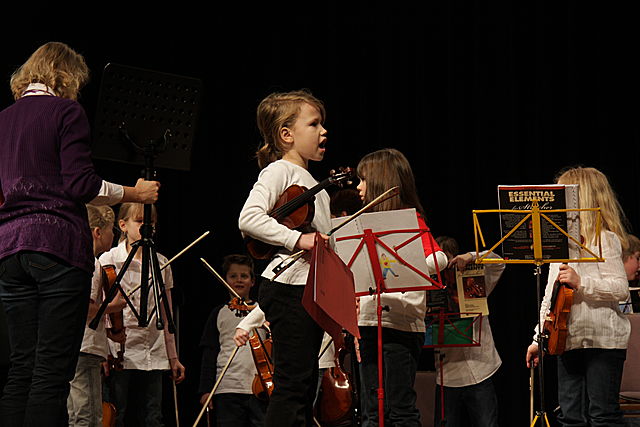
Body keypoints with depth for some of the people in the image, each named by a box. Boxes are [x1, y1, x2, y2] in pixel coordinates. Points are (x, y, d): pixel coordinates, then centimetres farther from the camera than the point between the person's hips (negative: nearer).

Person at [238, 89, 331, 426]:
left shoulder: (312, 183, 22)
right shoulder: (279, 171, -5)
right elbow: (249, 219, -20)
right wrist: (297, 238, -25)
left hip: (312, 290, 10)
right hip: (288, 286, -10)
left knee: (304, 386, 9)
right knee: (292, 382, -13)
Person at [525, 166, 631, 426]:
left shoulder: (603, 239, -5)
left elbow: (621, 289, -14)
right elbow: (549, 298, 21)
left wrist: (581, 283, -24)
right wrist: (539, 339, 17)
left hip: (602, 339, -8)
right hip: (569, 341, 8)